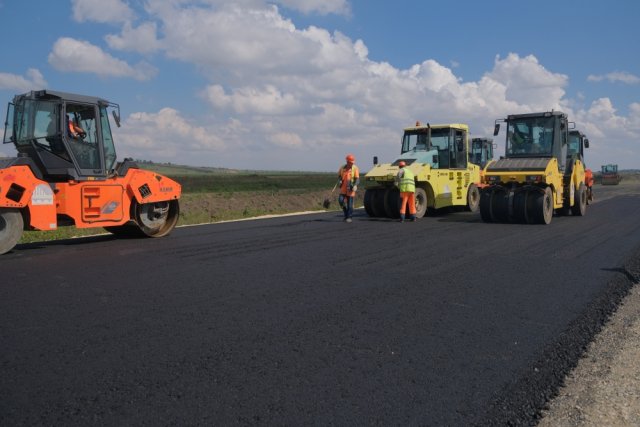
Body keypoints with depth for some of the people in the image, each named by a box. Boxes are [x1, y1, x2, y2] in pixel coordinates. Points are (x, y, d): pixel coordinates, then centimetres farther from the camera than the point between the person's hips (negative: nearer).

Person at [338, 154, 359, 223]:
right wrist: (339, 181, -3)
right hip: (343, 189, 3)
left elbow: (357, 179, -10)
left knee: (350, 204, 0)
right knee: (341, 200, -11)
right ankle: (345, 212, 14)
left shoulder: (355, 168, -5)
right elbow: (339, 176, 18)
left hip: (350, 189, -2)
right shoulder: (342, 168, 4)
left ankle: (349, 217, 14)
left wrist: (355, 185, -28)